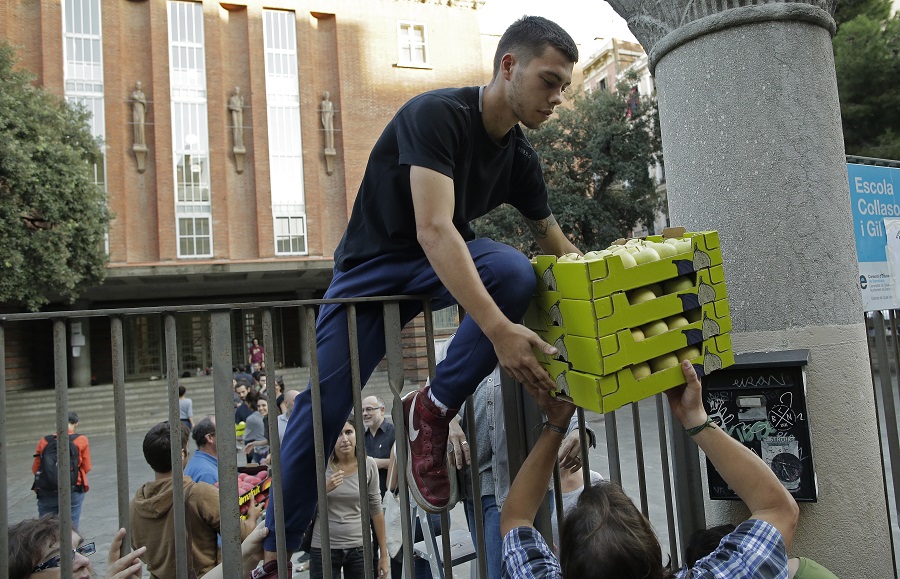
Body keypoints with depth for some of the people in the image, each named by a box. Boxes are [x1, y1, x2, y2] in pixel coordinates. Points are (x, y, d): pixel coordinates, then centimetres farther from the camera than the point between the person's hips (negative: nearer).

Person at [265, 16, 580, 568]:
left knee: (516, 271, -29)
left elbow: (556, 244, 8)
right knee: (324, 401, -9)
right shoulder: (438, 113, -24)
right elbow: (433, 230, -37)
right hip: (375, 260, -4)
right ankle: (274, 548, 12)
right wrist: (498, 330, -45)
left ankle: (432, 410, -14)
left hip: (447, 261, 5)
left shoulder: (520, 156, -3)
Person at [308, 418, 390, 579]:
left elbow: (376, 510, 1)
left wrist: (384, 554, 4)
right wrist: (325, 489, -21)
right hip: (324, 548, -1)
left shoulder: (368, 464, -6)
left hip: (359, 548, 1)